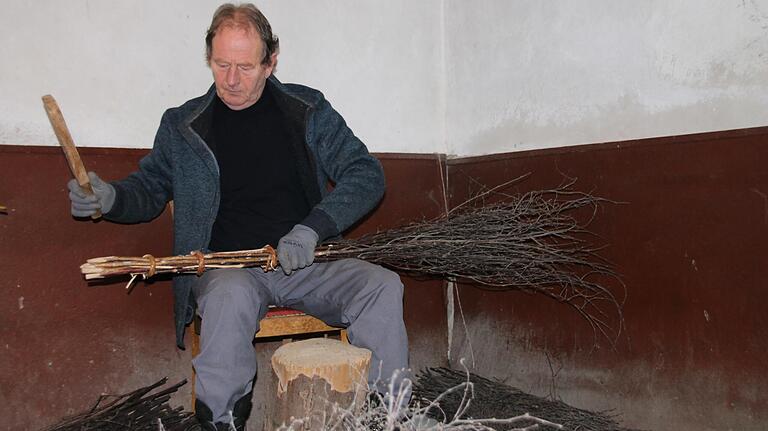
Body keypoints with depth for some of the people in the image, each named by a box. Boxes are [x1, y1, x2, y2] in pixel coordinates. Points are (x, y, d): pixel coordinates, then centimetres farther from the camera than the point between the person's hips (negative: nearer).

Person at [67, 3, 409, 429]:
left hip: (306, 263, 1)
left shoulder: (308, 110, 7)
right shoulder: (183, 125, 10)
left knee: (383, 287, -25)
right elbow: (149, 189, 20)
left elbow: (366, 174, 2)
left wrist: (313, 227, -13)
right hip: (227, 267, -1)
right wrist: (110, 197, -5)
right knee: (230, 295, -37)